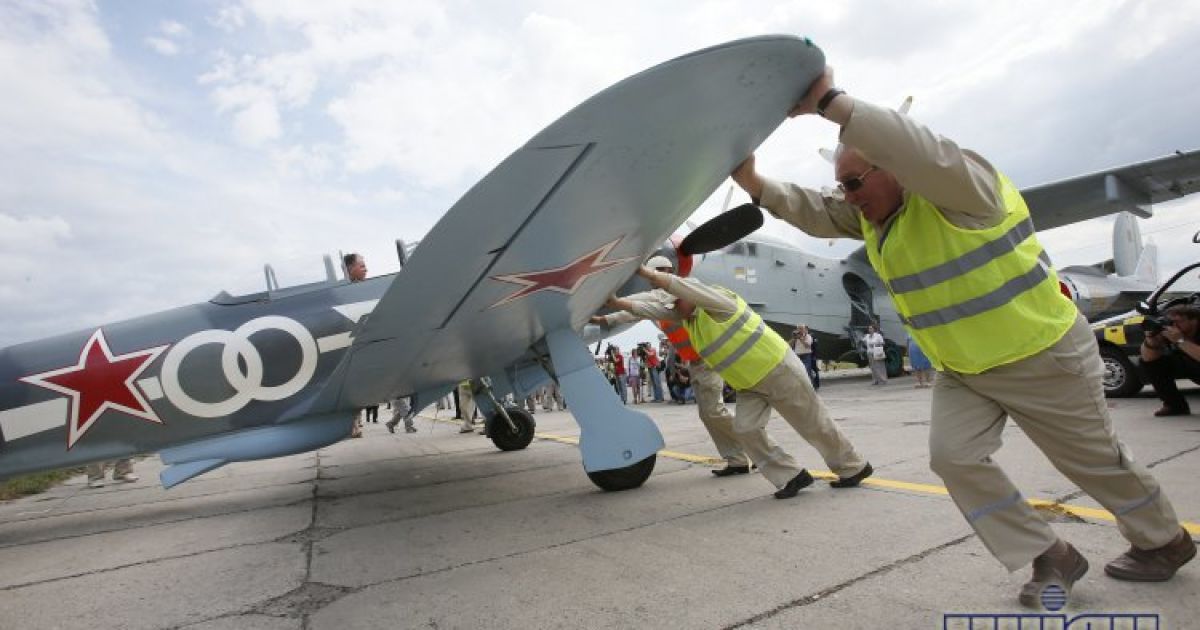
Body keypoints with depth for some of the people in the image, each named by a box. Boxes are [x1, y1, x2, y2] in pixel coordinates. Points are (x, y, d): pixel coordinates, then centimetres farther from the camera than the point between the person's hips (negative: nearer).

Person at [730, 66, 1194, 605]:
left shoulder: (956, 188, -25)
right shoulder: (870, 213, 0)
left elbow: (918, 150, -45)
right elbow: (812, 211, -8)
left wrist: (830, 102, -46)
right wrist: (754, 183, -23)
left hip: (1042, 356, -7)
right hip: (960, 369, 7)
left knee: (1093, 459, 13)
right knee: (954, 456, -4)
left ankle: (1165, 541, 43)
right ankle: (1052, 557, 15)